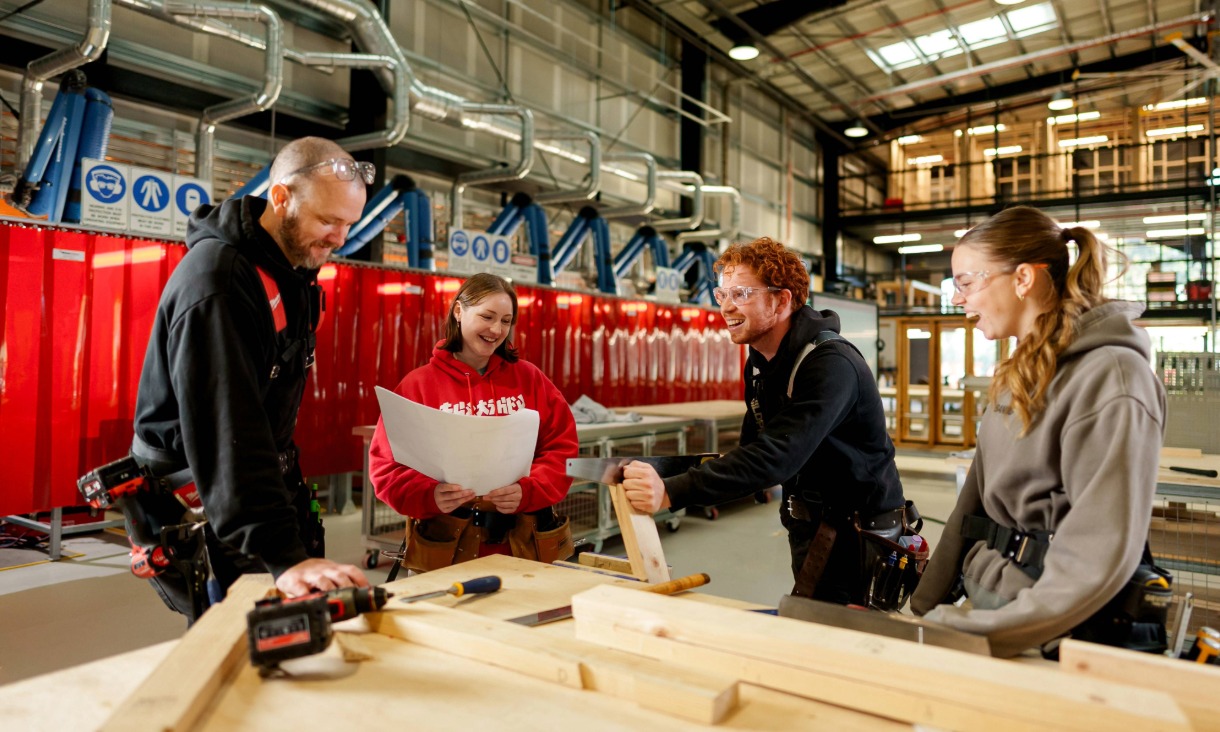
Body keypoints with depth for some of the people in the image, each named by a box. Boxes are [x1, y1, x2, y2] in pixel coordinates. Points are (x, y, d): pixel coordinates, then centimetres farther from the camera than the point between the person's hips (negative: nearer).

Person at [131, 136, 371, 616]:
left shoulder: (294, 269, 4)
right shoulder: (215, 281, -25)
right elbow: (226, 433, -33)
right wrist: (283, 555, -39)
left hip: (262, 483, 8)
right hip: (201, 511, -8)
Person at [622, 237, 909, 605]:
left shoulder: (830, 365, -26)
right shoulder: (760, 363, 3)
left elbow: (777, 455, -37)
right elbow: (754, 445, 7)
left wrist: (672, 492, -44)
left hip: (860, 533, -8)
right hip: (811, 529, 8)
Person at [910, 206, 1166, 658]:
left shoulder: (1109, 376, -17)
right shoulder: (1021, 376, 10)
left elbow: (1097, 558, -23)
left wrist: (981, 634, -23)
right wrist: (924, 608, 6)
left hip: (1052, 637, -7)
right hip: (989, 600, 7)